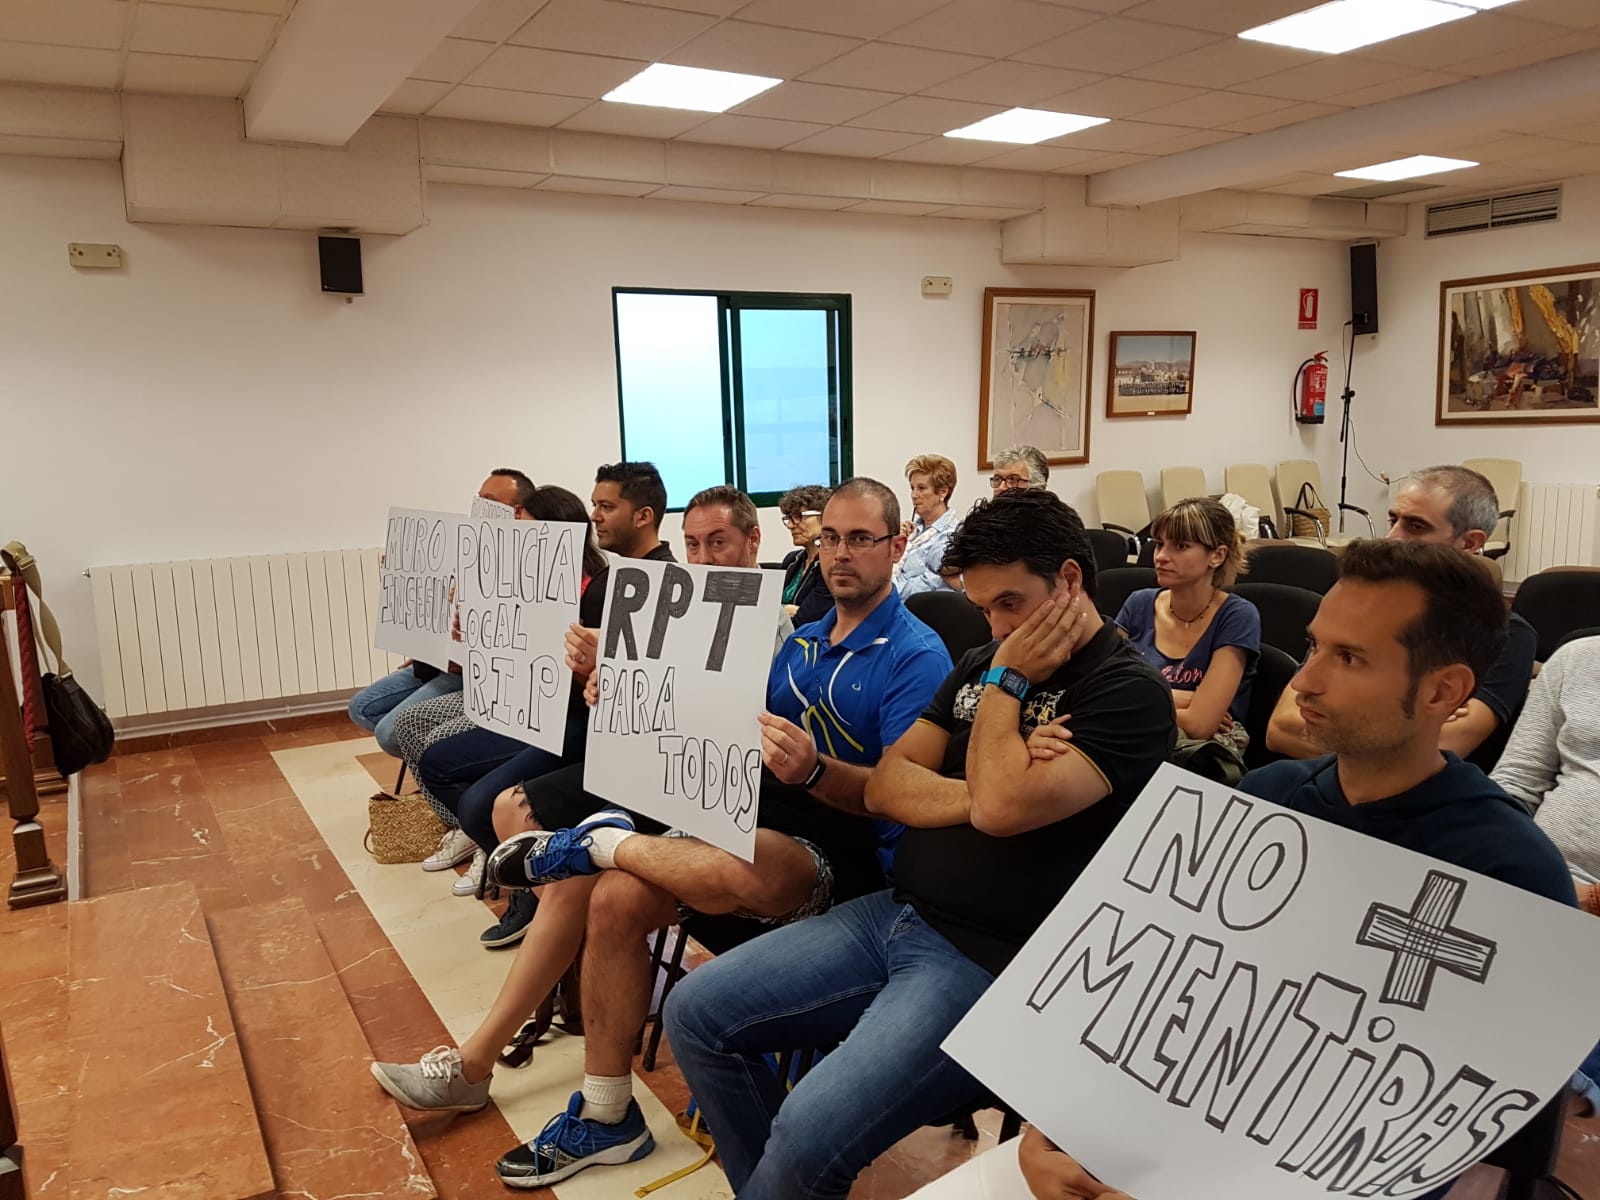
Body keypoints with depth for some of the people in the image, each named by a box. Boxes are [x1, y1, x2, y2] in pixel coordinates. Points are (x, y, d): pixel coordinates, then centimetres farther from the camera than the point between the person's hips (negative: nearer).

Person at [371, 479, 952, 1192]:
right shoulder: (804, 640, 18)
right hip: (758, 817, 7)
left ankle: (596, 840, -10)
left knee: (742, 867, -39)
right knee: (614, 895, -13)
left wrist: (814, 771, -33)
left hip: (841, 850, -7)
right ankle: (604, 1115, 2)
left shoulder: (916, 655, -6)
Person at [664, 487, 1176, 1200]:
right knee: (694, 1013, 4)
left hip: (990, 963, -8)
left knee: (807, 1141, -25)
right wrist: (981, 795, -10)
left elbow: (1003, 808, -24)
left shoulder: (1130, 693, -11)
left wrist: (1008, 682, -11)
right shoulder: (984, 663, 13)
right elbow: (885, 787, 6)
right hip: (894, 914, 8)